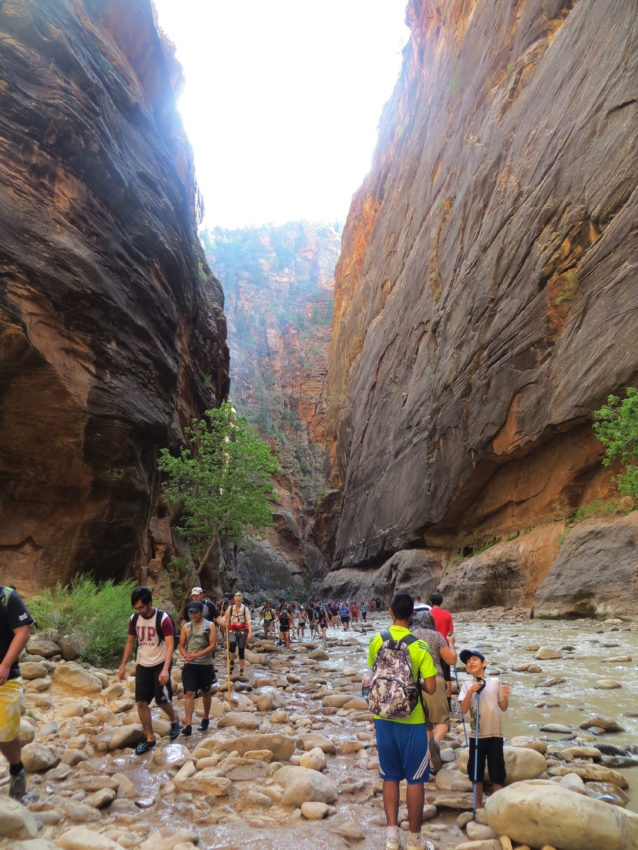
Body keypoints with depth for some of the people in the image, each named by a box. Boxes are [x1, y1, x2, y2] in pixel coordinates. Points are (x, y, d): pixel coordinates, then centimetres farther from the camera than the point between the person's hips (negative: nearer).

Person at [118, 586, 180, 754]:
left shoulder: (163, 619, -19)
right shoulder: (134, 619, -2)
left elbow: (170, 645, -22)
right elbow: (130, 642, 11)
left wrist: (165, 669, -32)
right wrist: (123, 665, 8)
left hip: (160, 664, -5)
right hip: (142, 665, 5)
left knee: (162, 700, -5)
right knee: (142, 702, 1)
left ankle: (174, 721, 26)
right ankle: (149, 738, 15)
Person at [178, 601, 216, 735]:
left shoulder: (210, 626, -2)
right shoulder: (186, 626, 7)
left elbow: (212, 645, -9)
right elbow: (181, 645, 10)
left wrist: (197, 655, -20)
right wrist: (185, 655, -11)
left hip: (206, 665, -1)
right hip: (190, 665, 1)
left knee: (206, 693, 13)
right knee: (189, 693, -10)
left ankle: (206, 719, 31)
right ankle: (188, 725, -11)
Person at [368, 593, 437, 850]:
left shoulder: (376, 642, -7)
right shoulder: (420, 647, -16)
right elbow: (431, 688, -15)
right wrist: (415, 681, 5)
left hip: (384, 718, 3)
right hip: (412, 721, -3)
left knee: (390, 778, 16)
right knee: (415, 780, 11)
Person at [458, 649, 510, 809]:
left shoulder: (495, 682, 2)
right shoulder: (467, 685, 1)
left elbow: (503, 707, 8)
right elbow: (463, 709, -9)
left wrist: (505, 696, -12)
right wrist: (471, 691, -22)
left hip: (495, 735, 0)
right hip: (476, 735, 0)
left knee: (497, 775, 6)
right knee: (476, 774, 11)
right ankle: (478, 806, 27)